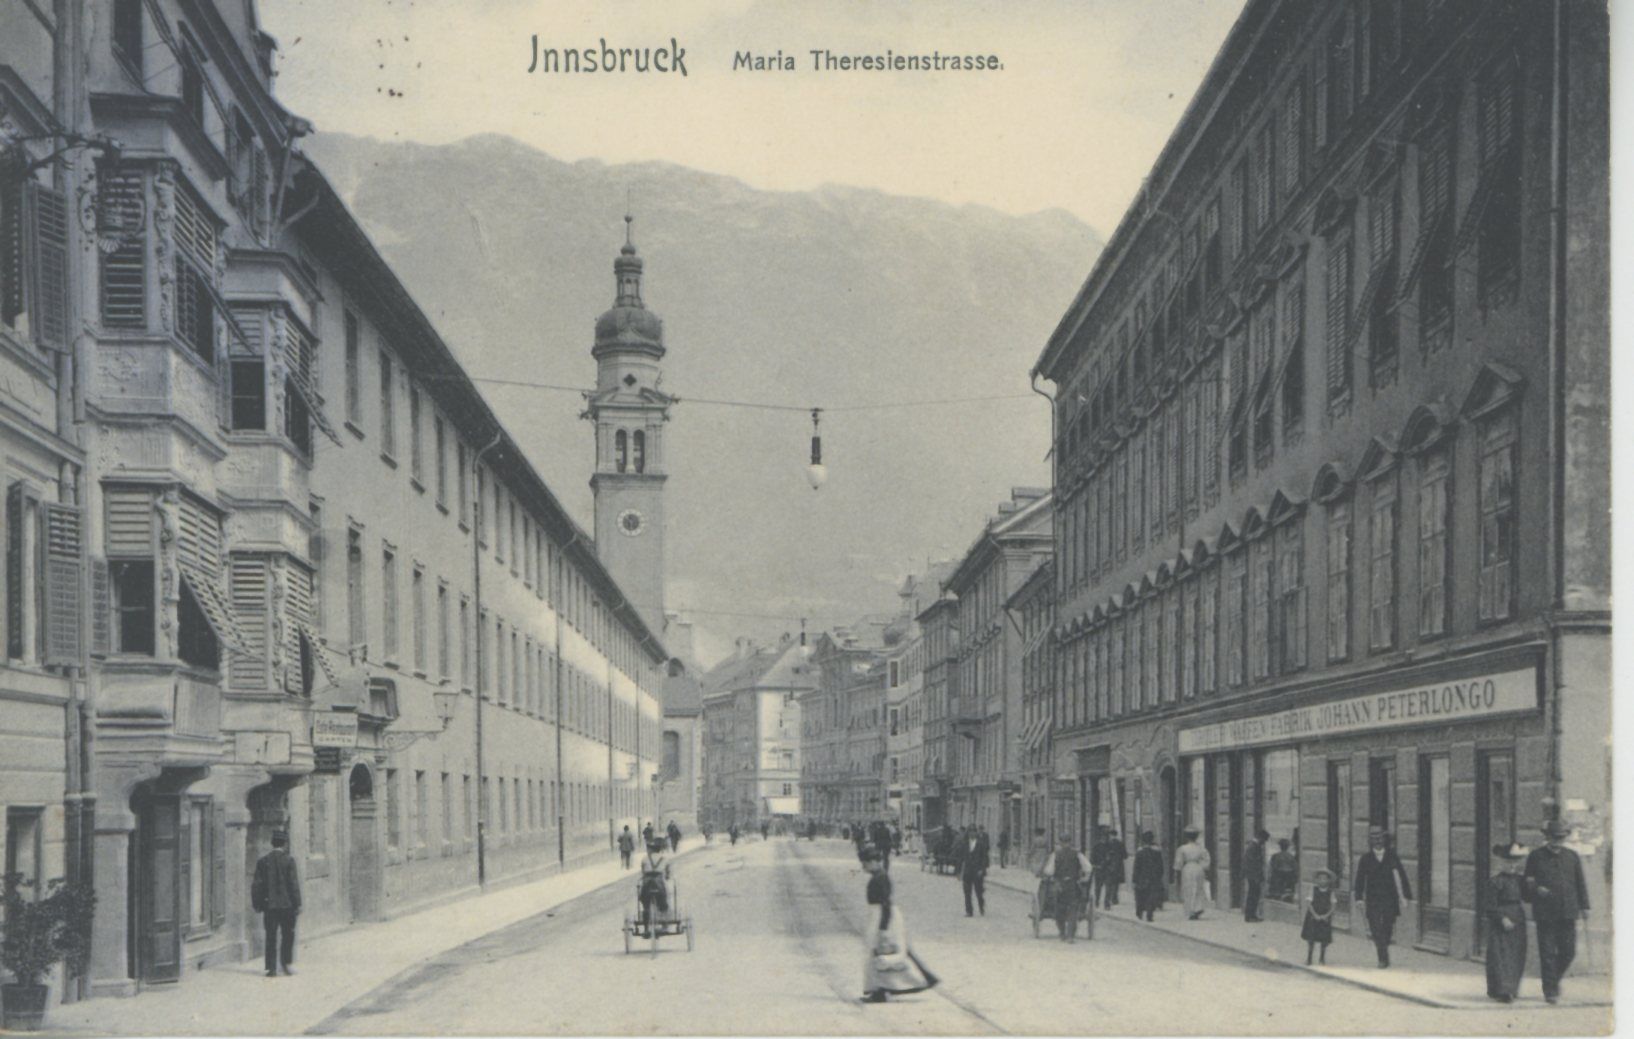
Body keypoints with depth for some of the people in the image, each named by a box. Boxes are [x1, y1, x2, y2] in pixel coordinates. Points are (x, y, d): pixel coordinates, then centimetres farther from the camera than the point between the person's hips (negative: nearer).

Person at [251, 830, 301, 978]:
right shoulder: (289, 860, -7)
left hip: (269, 905, 2)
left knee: (271, 937, 5)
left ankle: (272, 968, 3)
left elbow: (257, 885, 4)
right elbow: (293, 883, -8)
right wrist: (297, 904, -3)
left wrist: (257, 904, 11)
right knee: (288, 935, 11)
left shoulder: (262, 861, 2)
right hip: (287, 904, -2)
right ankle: (285, 963, 7)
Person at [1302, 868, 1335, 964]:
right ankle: (1309, 958, 7)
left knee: (1324, 939, 4)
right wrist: (1315, 915, -16)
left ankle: (1323, 957, 21)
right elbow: (1309, 904, -6)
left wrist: (1326, 915, -16)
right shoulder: (1313, 890, -3)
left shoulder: (1330, 892, -1)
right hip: (1313, 917, -1)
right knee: (1311, 938, -2)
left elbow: (1332, 906, -2)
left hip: (1325, 919, 1)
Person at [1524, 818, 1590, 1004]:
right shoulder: (1535, 857, 3)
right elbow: (1528, 883, 5)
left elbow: (1580, 883, 13)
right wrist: (1537, 889, -16)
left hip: (1567, 912, 2)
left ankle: (1555, 979, 27)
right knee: (1547, 953, -3)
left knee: (1568, 952, 2)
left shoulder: (1572, 857, 10)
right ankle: (1550, 990, 5)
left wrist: (1584, 906, 7)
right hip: (1545, 914, -2)